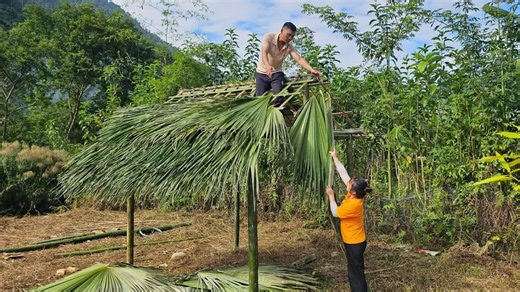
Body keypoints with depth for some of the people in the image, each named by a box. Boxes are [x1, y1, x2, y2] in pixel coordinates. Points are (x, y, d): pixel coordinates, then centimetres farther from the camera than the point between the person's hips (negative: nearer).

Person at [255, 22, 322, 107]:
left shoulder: (289, 47, -10)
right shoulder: (269, 37, -18)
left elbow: (299, 59, -20)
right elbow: (264, 52, -32)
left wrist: (312, 70, -38)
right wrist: (268, 66, -53)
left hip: (276, 74, 2)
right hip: (262, 73, -2)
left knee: (279, 98, -14)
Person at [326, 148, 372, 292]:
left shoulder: (353, 205, -30)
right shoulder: (353, 194, -8)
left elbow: (335, 212, -14)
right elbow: (343, 173, -1)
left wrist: (331, 195, -6)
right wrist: (335, 158, 3)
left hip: (355, 242, -9)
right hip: (353, 240, 9)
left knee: (356, 272, 3)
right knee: (354, 271, 21)